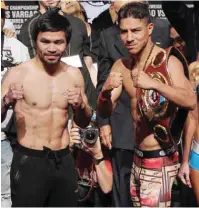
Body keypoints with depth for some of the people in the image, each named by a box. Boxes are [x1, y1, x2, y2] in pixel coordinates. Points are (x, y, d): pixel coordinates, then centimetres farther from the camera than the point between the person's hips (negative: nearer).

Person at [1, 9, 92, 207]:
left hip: (63, 161, 4)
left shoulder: (74, 75, 4)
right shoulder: (18, 74, -11)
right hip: (29, 162, -4)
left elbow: (83, 123, 13)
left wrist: (81, 106, -8)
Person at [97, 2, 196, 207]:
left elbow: (190, 101, -28)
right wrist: (107, 91, -20)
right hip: (137, 158, 7)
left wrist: (155, 84, -42)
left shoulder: (168, 61, -14)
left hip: (159, 160, -7)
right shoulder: (121, 66, 4)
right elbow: (104, 112, 1)